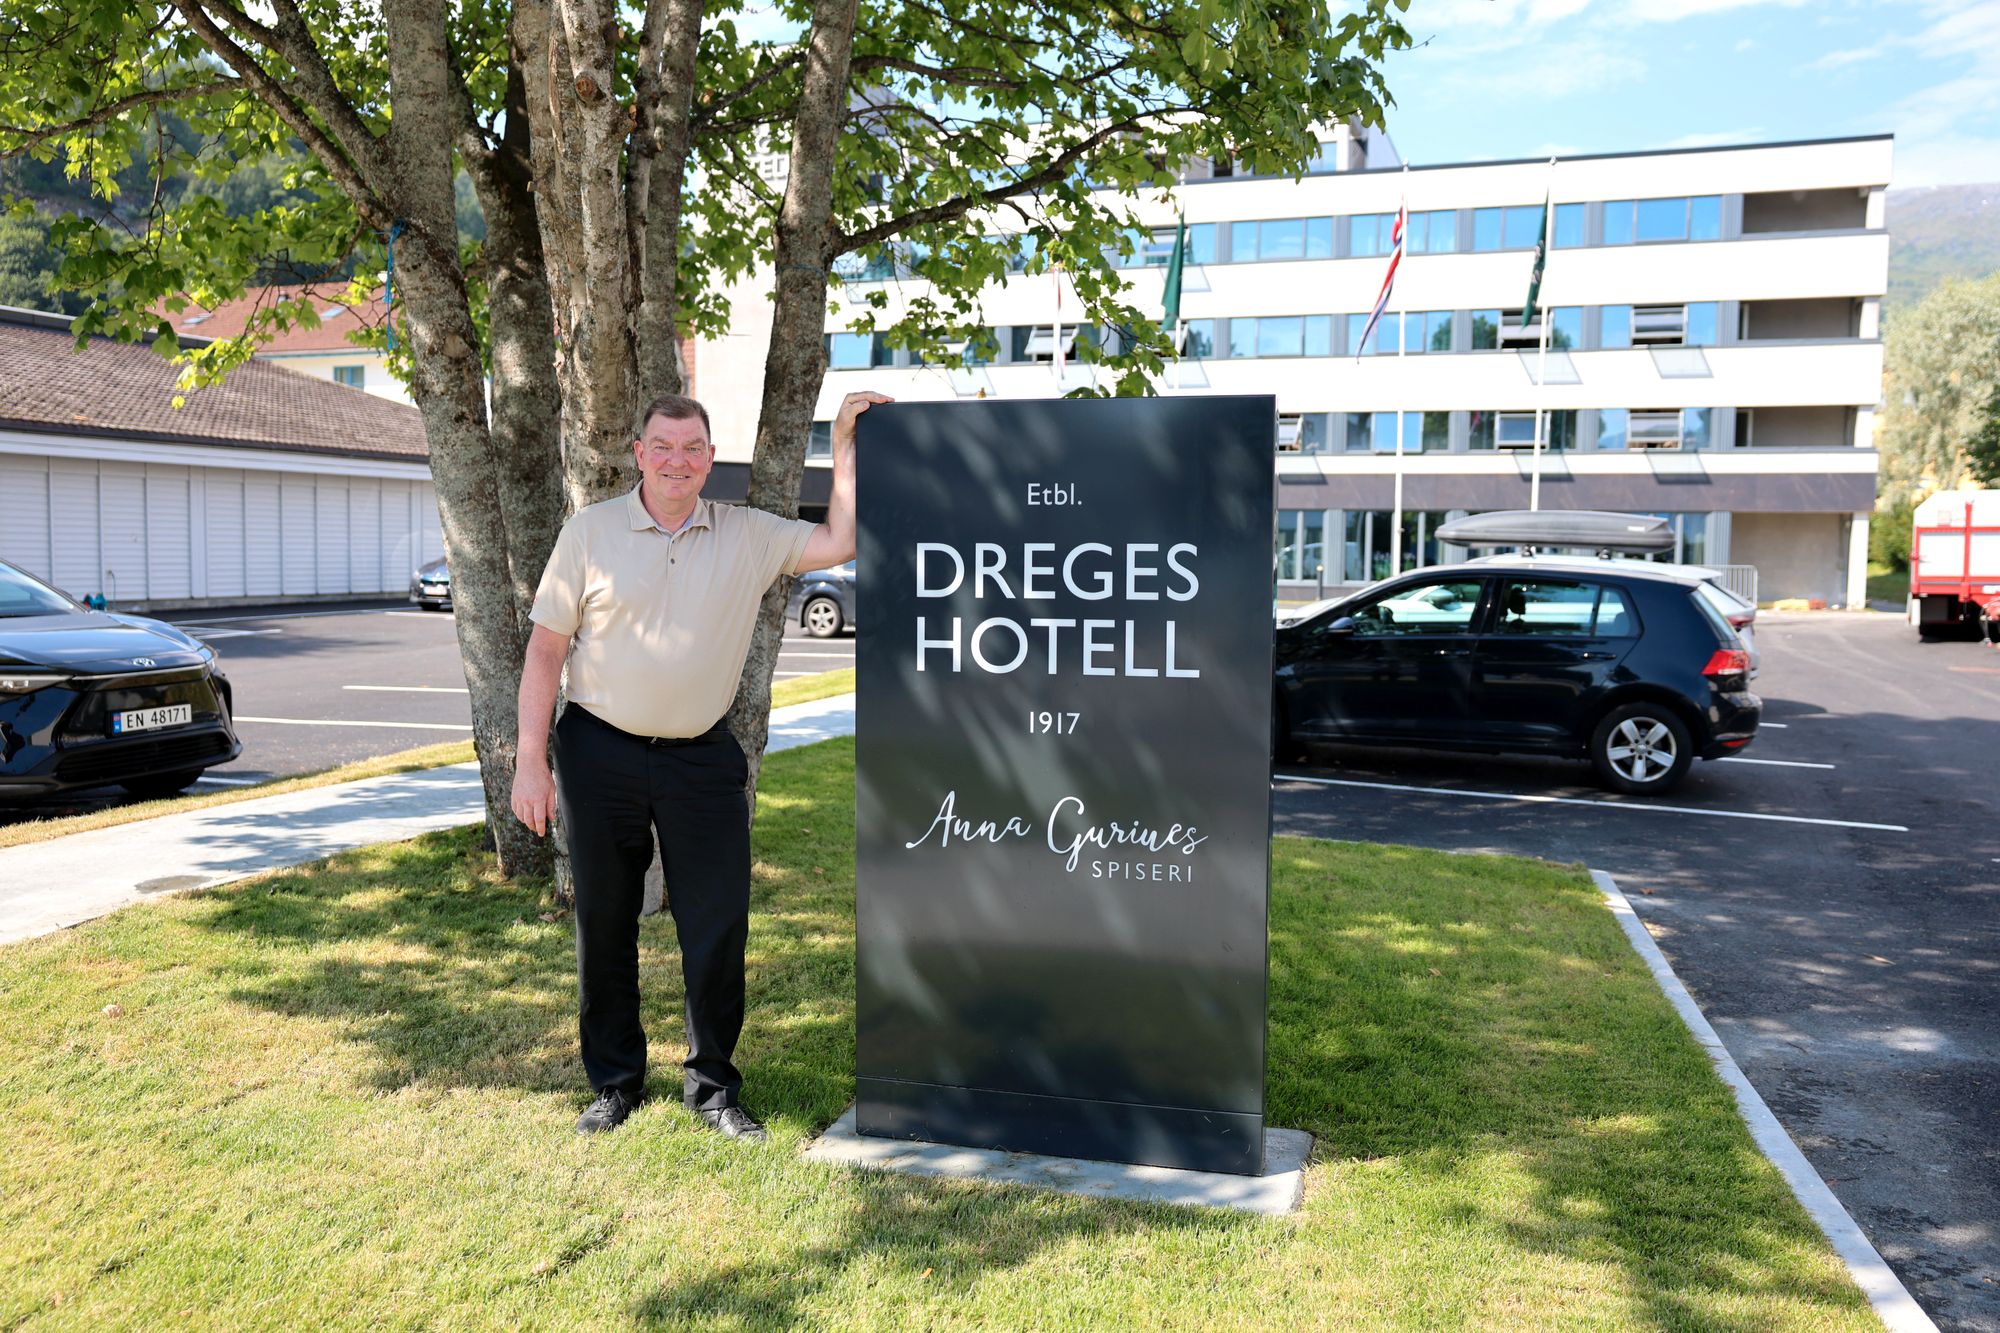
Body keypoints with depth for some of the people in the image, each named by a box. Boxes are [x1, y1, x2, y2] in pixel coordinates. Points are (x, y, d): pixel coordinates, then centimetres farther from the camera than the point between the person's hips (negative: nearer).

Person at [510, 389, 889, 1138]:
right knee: (604, 925, 9)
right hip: (600, 753, 0)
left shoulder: (746, 537, 4)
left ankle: (712, 1085, 19)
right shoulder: (591, 531, 0)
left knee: (718, 929, 2)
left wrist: (845, 444, -2)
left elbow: (838, 543, 0)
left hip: (702, 759, 1)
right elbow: (546, 649, 0)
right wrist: (531, 760, -5)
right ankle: (614, 1082, 26)